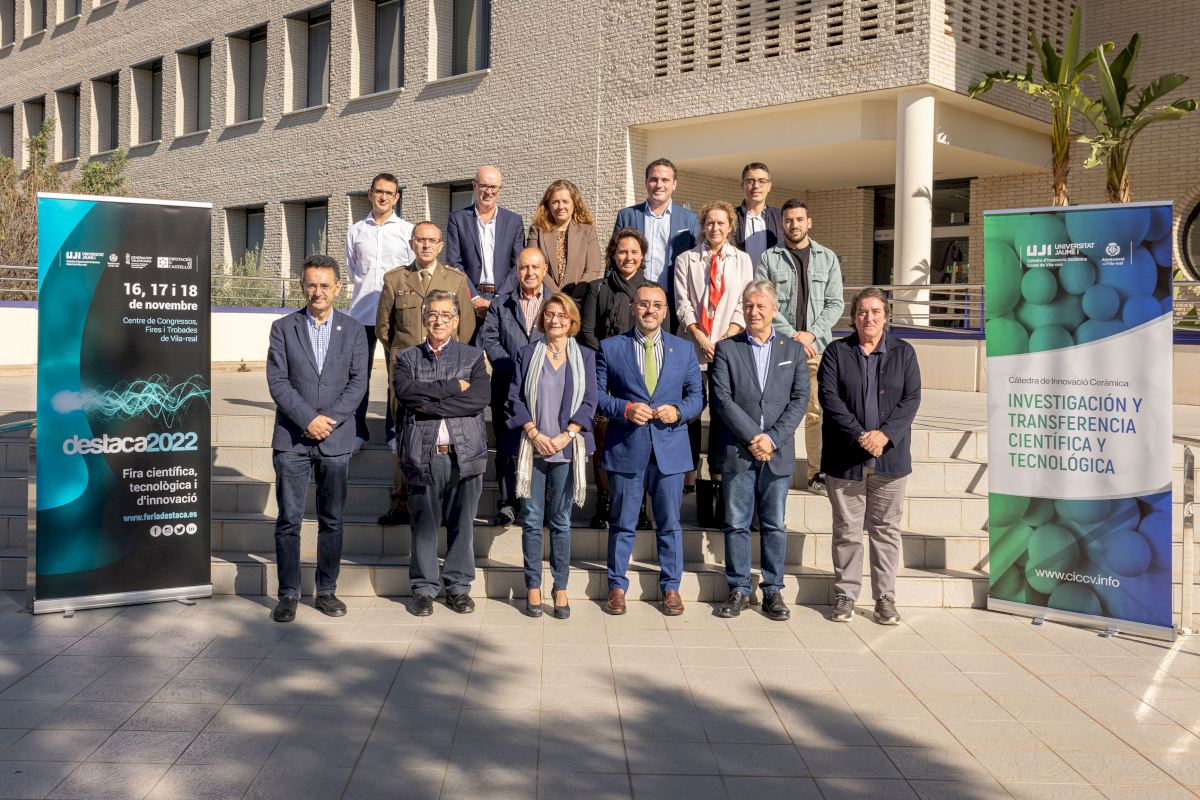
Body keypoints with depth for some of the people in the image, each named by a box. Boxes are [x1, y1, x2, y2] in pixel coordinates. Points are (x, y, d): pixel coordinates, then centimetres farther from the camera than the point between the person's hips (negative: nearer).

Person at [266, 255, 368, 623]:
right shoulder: (283, 327, 4)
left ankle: (326, 590, 17)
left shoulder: (353, 330, 7)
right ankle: (288, 594, 9)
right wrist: (309, 419, -13)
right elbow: (277, 381, -4)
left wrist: (330, 419, -12)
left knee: (332, 520, 7)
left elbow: (358, 383, 0)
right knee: (288, 520, 0)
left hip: (336, 439, 1)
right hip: (291, 439, -1)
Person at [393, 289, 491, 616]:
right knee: (424, 525, 5)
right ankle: (424, 589, 18)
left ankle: (458, 586, 19)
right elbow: (406, 391, -10)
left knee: (462, 524, 6)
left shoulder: (473, 356, 9)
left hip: (465, 453, 0)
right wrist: (453, 386, -11)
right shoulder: (407, 359, 11)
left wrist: (430, 404, -11)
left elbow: (480, 398, -8)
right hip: (423, 454, 0)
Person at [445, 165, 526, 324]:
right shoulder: (458, 219, 8)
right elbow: (453, 263, 2)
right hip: (469, 298, -1)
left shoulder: (514, 220, 10)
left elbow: (518, 265, 6)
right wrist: (474, 298, -9)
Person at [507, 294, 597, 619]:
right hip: (532, 447, 0)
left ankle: (560, 588, 12)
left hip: (567, 449, 0)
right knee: (531, 519, 3)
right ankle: (533, 587, 11)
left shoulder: (585, 357, 7)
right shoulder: (527, 354, 6)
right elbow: (514, 398, 2)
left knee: (561, 520, 5)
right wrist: (534, 434, -9)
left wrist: (565, 436, -10)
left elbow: (589, 402, 2)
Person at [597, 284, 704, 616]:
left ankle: (671, 587, 21)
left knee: (669, 522, 9)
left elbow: (697, 395, 9)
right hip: (626, 448, -1)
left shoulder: (684, 349, 9)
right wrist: (624, 409, -14)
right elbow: (596, 393, 2)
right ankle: (617, 586, 20)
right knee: (622, 523, 7)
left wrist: (679, 411, -11)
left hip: (670, 448, 1)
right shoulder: (611, 347, 4)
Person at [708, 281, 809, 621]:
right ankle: (739, 589, 14)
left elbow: (799, 399, 2)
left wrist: (772, 438, -10)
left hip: (778, 452, 1)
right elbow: (720, 399, -5)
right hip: (738, 451, -1)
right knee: (736, 523, 4)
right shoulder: (726, 349, 4)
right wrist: (753, 437, -12)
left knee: (774, 525, 6)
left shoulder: (793, 350, 9)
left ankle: (773, 590, 15)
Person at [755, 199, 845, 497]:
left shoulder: (827, 258, 12)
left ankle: (817, 473, 6)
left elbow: (835, 303, 7)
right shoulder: (768, 259, 7)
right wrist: (791, 335, -10)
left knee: (817, 413, -2)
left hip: (818, 347, 1)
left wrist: (812, 333, -7)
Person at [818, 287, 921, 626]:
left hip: (889, 456, 1)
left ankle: (885, 598, 15)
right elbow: (829, 397, -7)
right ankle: (845, 595, 16)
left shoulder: (903, 352, 7)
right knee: (846, 530, 6)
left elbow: (911, 398, 0)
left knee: (886, 530, 7)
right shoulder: (836, 351, 3)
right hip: (845, 457, -1)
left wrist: (885, 434, -15)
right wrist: (859, 436, -16)